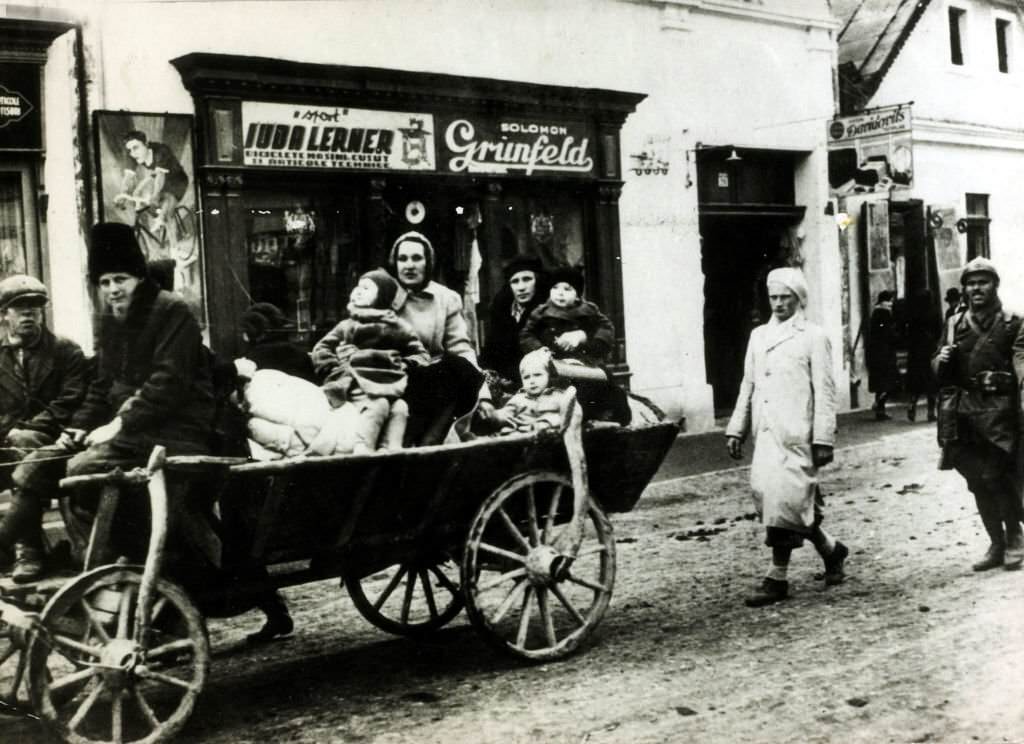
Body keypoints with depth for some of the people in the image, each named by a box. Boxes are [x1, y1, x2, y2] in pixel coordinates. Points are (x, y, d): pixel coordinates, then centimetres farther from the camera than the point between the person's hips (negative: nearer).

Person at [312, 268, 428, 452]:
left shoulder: (398, 327, 22)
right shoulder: (347, 326, 24)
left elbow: (420, 354, 22)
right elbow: (321, 350, 17)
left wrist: (407, 366, 2)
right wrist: (339, 373, 1)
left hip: (391, 385, 2)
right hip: (359, 385, -2)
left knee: (400, 407, -29)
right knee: (378, 405, -32)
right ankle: (361, 451, -42)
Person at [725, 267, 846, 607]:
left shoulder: (813, 337, 1)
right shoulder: (758, 336, 17)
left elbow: (824, 391, -3)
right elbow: (747, 385, 19)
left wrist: (823, 439, -9)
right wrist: (736, 429, 13)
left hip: (796, 434, -6)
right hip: (766, 433, 6)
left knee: (784, 500, -10)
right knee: (764, 491, 2)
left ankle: (777, 579, -2)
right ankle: (830, 548, 22)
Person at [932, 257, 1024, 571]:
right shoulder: (954, 324, 13)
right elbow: (937, 369, 18)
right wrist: (941, 360, -3)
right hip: (963, 412, 4)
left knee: (996, 476, -9)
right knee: (977, 481, 9)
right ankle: (997, 543, 23)